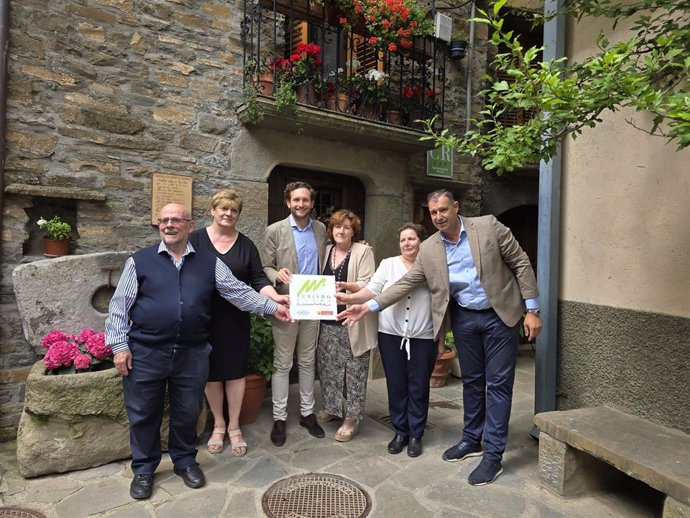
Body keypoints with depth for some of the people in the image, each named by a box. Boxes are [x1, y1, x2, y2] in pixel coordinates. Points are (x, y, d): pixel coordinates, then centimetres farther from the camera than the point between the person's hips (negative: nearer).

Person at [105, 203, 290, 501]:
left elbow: (239, 292, 5)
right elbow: (119, 305, 1)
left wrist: (273, 307, 0)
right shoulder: (139, 261, 1)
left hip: (192, 353, 1)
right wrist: (119, 345, -5)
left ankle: (185, 461, 38)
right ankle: (143, 469, 34)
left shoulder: (209, 263, 5)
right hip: (145, 353, -1)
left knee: (187, 412, 15)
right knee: (143, 414, 12)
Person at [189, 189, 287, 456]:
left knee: (236, 370, 7)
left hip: (236, 318, 1)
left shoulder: (246, 244, 3)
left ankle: (234, 427, 24)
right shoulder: (195, 239, -2)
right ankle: (218, 425, 28)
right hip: (205, 318, -1)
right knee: (211, 371, 10)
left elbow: (258, 279, -1)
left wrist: (276, 297, -19)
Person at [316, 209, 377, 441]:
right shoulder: (326, 251, 12)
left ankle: (352, 418, 13)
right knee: (328, 366, 12)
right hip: (328, 320, 5)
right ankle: (332, 407, 32)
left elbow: (367, 286, -13)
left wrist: (345, 286, -28)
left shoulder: (364, 251, -5)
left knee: (353, 370, 1)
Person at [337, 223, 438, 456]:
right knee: (396, 386, 10)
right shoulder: (388, 264, 4)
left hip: (423, 337, -1)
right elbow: (372, 290, -5)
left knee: (418, 387, 8)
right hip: (391, 335, 1)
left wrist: (441, 338, 4)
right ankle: (400, 432, 27)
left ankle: (416, 435, 25)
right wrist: (349, 297, -22)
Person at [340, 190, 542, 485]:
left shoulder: (488, 226, -10)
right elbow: (406, 283, -2)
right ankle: (471, 439, 33)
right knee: (472, 381, 15)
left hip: (499, 315, -3)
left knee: (498, 383, 2)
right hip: (464, 318, 3)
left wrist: (531, 310, -10)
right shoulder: (429, 249, -2)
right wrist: (369, 307, -10)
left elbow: (521, 264, -6)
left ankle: (493, 455, 12)